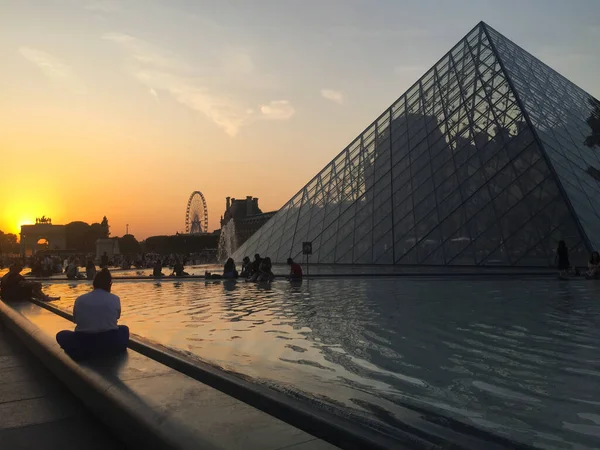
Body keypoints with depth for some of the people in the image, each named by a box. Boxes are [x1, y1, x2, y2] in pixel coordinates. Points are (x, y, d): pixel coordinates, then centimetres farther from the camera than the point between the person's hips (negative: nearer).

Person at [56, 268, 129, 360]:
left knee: (61, 335, 30)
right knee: (124, 329, 33)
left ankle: (83, 352, 13)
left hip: (83, 345, 0)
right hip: (110, 343, 0)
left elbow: (75, 320, 13)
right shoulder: (115, 299, 3)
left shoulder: (80, 299, 4)